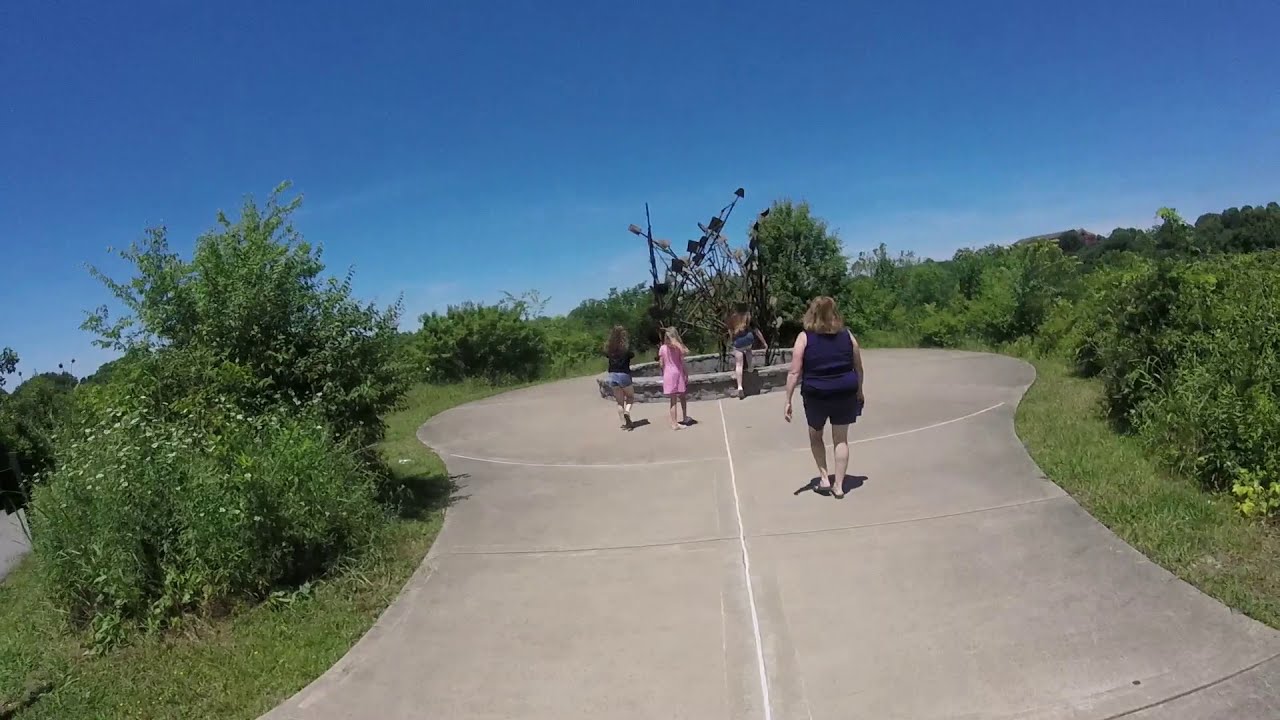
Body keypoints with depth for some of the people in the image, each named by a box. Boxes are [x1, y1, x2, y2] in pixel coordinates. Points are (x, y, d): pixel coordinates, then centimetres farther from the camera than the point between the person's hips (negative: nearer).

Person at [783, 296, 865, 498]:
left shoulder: (805, 338, -6)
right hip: (845, 393, 2)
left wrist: (788, 401, -6)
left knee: (815, 436, 21)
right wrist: (859, 392, 22)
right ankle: (838, 485, 13)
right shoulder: (847, 335, 2)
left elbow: (795, 373, -10)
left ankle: (824, 477, 19)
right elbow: (859, 369, 8)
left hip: (816, 394, -2)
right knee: (841, 439, 11)